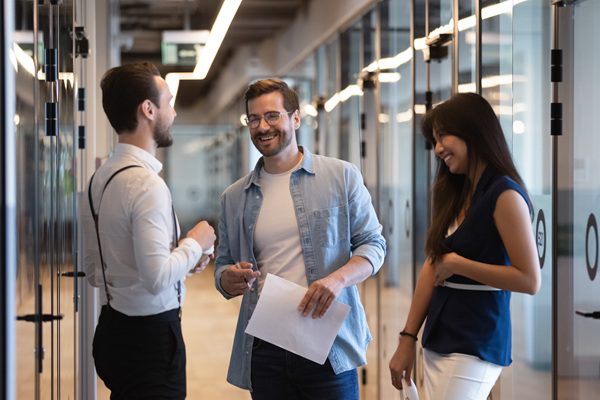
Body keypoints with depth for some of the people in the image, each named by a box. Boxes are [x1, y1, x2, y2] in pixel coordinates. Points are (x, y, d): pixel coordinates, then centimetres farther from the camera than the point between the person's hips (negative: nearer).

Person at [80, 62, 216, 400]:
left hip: (113, 330, 9)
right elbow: (157, 279, -27)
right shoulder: (146, 183, -19)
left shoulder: (100, 179, 8)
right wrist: (194, 244, -9)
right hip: (150, 336, -9)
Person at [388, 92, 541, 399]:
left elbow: (530, 280, -17)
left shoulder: (504, 194, -13)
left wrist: (458, 264, -13)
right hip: (439, 339, 8)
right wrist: (407, 338, 5)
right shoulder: (454, 194, 11)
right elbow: (432, 266, 9)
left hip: (476, 345, -7)